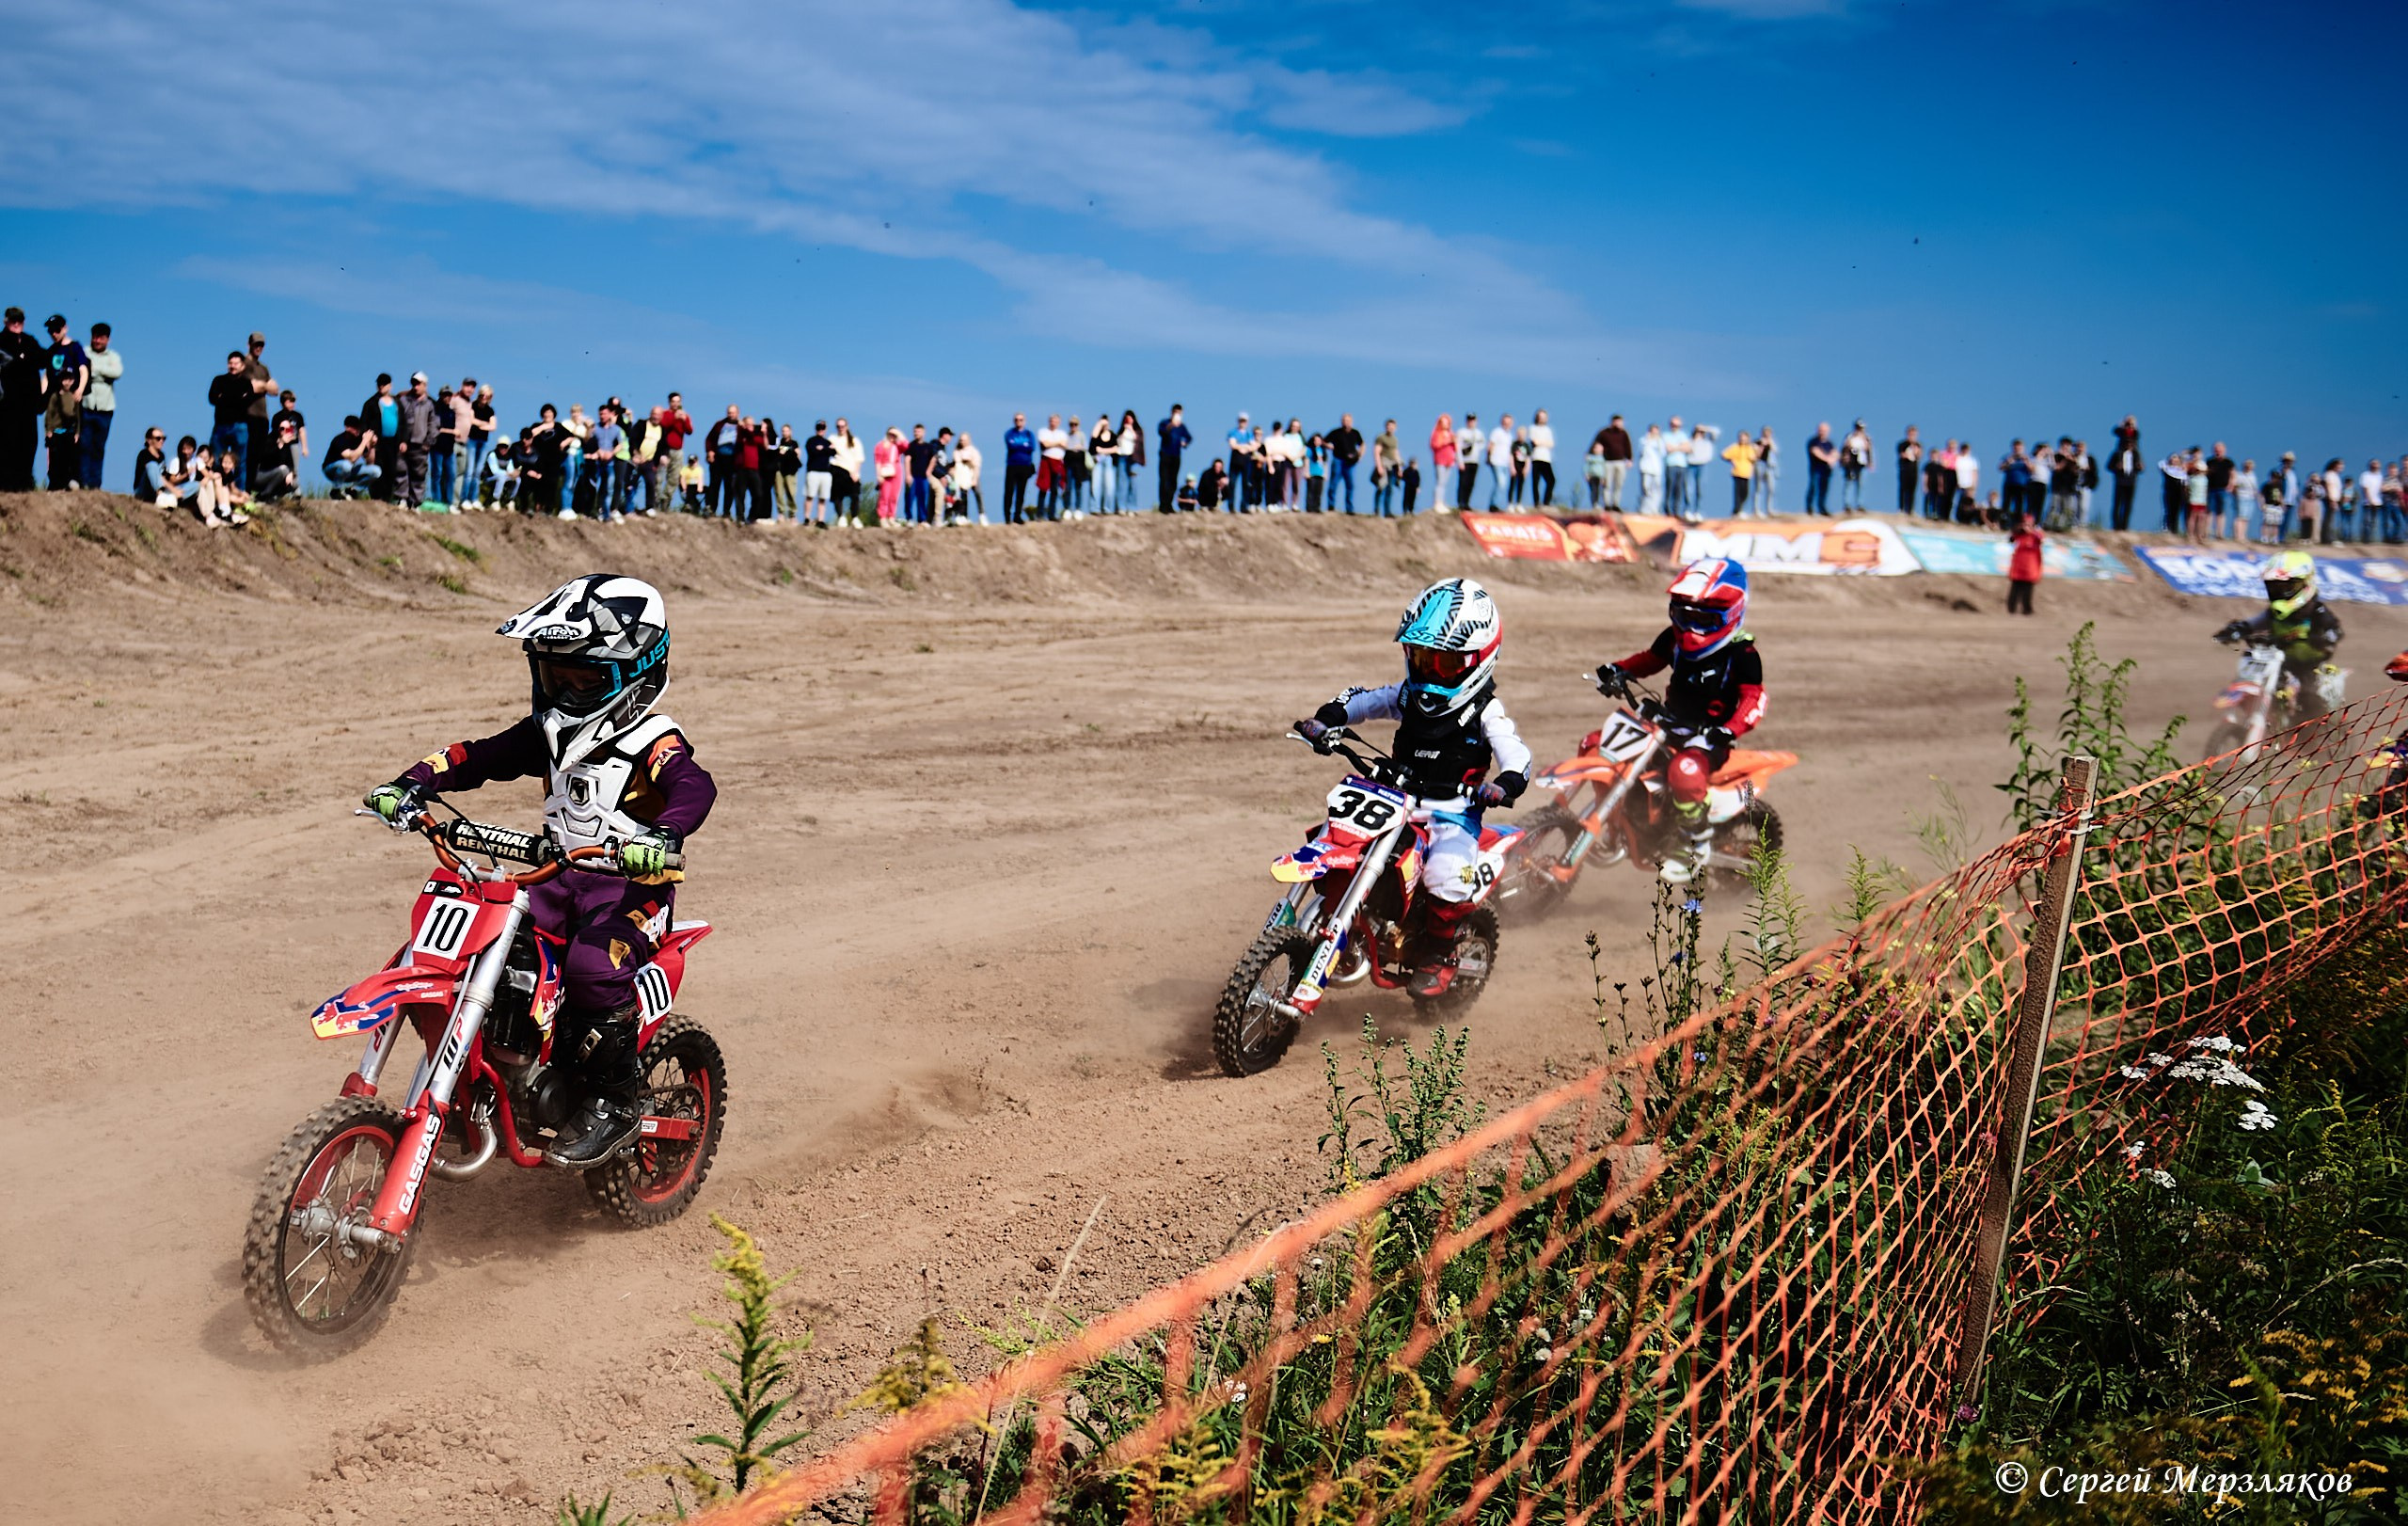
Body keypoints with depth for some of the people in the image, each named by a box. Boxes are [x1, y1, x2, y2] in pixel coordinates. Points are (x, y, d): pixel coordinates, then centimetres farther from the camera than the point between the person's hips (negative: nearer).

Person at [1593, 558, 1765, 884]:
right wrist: (1619, 671, 1)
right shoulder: (1675, 637, 7)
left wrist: (1728, 731, -35)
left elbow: (1753, 698, -17)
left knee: (1685, 771, -40)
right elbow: (1649, 659, 21)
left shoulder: (1741, 652, -12)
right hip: (1667, 727, 7)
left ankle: (1696, 845, -18)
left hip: (1707, 737, -7)